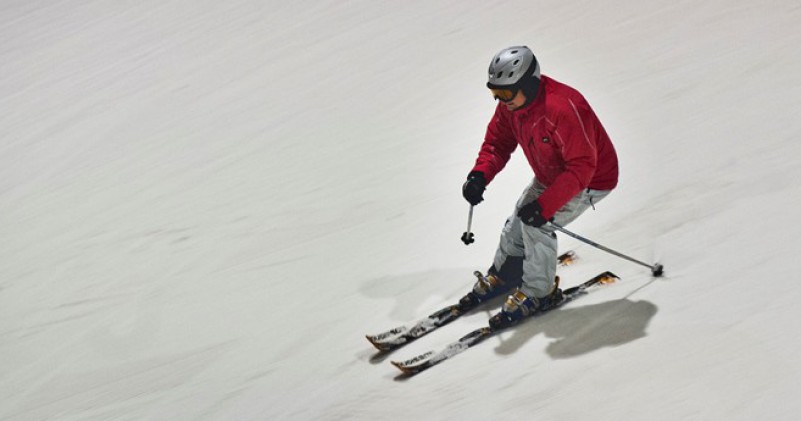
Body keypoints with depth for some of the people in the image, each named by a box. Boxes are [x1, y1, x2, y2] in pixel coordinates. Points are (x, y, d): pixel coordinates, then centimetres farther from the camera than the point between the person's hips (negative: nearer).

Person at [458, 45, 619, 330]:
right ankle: (502, 276, 35)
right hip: (550, 177, 8)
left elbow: (581, 168, -38)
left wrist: (545, 205, -43)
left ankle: (540, 292, -2)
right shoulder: (510, 104, -14)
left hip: (591, 180, -8)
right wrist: (480, 175, -21)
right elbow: (497, 142, 0)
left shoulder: (563, 109, -40)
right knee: (518, 222, 10)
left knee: (536, 224, -20)